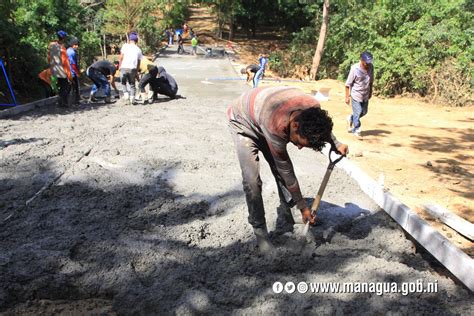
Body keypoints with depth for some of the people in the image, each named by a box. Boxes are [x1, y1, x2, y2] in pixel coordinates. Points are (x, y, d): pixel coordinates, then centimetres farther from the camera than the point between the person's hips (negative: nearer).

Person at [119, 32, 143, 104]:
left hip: (124, 68, -1)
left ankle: (126, 93, 2)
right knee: (132, 84, 15)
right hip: (133, 68, 1)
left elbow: (121, 57, -1)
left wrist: (119, 66, 10)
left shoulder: (125, 46, 5)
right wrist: (136, 72, 20)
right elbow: (139, 62, 13)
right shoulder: (138, 49, 12)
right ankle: (132, 97, 5)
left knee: (123, 82, 20)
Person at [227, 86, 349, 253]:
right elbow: (287, 172, -29)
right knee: (252, 180, -18)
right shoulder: (276, 127, -44)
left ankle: (284, 226, 14)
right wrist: (303, 207, -18)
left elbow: (322, 126, 4)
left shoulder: (314, 107, -27)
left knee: (281, 175, -1)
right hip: (243, 121, -6)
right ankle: (260, 232, -2)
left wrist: (336, 144, -7)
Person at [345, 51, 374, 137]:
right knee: (357, 113, -1)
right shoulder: (355, 68, -19)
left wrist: (370, 92, 17)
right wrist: (347, 96, -13)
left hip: (365, 94, 6)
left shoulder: (371, 67, -5)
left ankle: (351, 118, 40)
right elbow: (348, 83, -13)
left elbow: (371, 80, 11)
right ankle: (356, 130, 17)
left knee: (364, 112, 15)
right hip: (356, 94, -6)